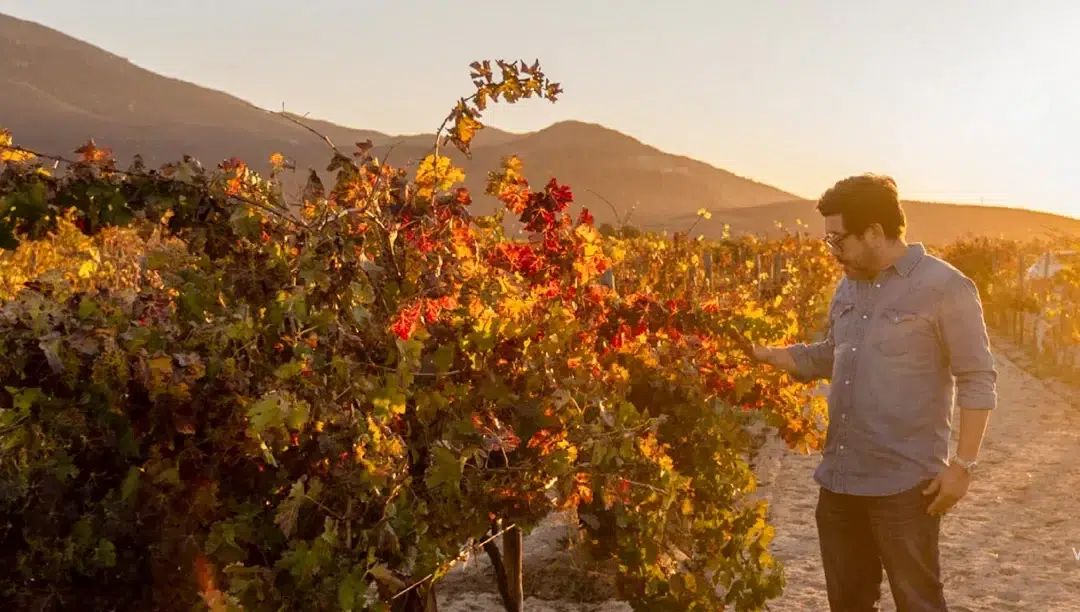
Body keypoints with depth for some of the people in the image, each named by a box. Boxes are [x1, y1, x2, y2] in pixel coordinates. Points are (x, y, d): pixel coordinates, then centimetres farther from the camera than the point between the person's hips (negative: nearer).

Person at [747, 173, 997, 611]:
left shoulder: (945, 287, -11)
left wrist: (962, 465, -14)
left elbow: (978, 382, -10)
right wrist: (763, 354, 10)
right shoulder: (847, 287, 11)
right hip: (840, 478, 7)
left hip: (905, 484, -7)